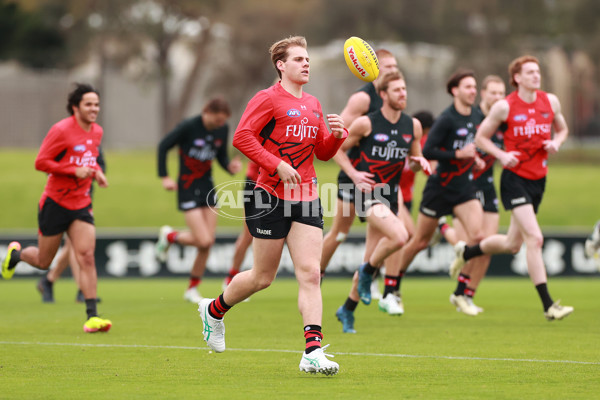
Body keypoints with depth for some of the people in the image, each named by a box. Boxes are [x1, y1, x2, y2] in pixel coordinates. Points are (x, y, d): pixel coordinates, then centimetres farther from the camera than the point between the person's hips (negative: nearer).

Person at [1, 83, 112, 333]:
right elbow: (41, 162, -16)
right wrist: (75, 170, -22)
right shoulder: (61, 130, -16)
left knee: (87, 257, -11)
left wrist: (96, 171, 3)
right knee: (43, 261, 7)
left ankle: (92, 317, -13)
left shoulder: (96, 132, 6)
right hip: (55, 203, -5)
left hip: (81, 205, 5)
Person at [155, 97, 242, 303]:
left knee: (208, 242, 2)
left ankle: (192, 289, 17)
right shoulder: (189, 126, -17)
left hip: (207, 186, 6)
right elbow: (163, 146, -7)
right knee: (203, 241, -15)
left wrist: (230, 166, -9)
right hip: (188, 188, -6)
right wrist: (164, 177, -10)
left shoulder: (222, 130, -1)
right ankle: (169, 236, 15)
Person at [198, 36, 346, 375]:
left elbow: (323, 152, 21)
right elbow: (242, 137, -14)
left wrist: (337, 135, 0)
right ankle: (214, 310, 32)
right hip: (272, 197, -6)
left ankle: (313, 352, -14)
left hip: (307, 198, 6)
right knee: (263, 277, 4)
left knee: (310, 274, -8)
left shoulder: (313, 105, 15)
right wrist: (278, 166, -20)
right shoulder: (268, 99, -6)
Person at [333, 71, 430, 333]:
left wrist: (419, 162, -6)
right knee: (399, 235, -28)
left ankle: (347, 310, 25)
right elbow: (338, 149, 2)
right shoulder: (366, 123, -9)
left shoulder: (413, 126, 6)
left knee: (371, 259, 9)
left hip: (391, 193, 6)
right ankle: (367, 272, -1)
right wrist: (354, 174, -12)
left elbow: (414, 161, 18)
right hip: (368, 192, -6)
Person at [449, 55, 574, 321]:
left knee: (512, 244, 16)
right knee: (535, 238, -18)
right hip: (515, 178, -6)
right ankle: (548, 306, -17)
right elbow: (481, 137, 2)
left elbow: (562, 129, 19)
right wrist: (502, 155, -14)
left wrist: (556, 142, -3)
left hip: (539, 179, 6)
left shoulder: (550, 102, 4)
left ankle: (466, 251, 44)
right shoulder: (504, 107, -8)